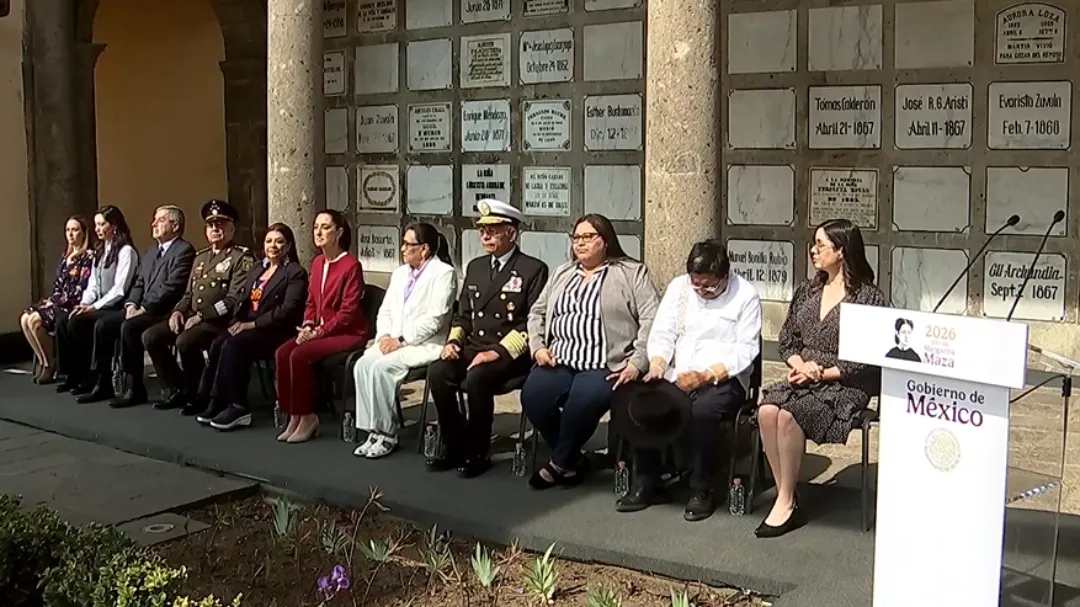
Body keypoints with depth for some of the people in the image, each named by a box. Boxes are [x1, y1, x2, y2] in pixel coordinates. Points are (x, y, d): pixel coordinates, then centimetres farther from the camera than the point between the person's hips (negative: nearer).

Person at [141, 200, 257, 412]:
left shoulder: (242, 258, -6)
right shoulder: (200, 257, 20)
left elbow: (235, 299, -16)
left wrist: (201, 316, -19)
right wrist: (178, 311, 2)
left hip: (220, 321, -8)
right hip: (191, 317, 8)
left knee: (185, 342, -33)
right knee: (151, 336, -6)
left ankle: (198, 395, -11)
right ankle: (176, 389, 5)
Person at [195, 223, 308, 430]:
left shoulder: (296, 273, -3)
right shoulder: (258, 271, 23)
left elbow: (288, 310, -14)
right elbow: (243, 300, 19)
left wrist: (254, 324, -17)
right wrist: (238, 321, -2)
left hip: (276, 331, -7)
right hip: (249, 327, 7)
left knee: (232, 346, -29)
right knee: (218, 344, -22)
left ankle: (237, 407, -22)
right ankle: (215, 403, -19)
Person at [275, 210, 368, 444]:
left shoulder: (351, 265, -13)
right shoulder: (317, 263, 11)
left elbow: (348, 311, -16)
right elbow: (311, 302, 16)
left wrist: (319, 331, -18)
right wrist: (307, 326, -3)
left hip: (348, 333, -7)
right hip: (320, 331, 7)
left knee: (299, 355, -26)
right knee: (282, 353, -16)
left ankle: (307, 417, -11)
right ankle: (293, 415, -9)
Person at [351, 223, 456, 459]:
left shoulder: (443, 273, -6)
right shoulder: (399, 273, 19)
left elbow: (434, 318, -15)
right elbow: (385, 311, 18)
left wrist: (401, 340, -17)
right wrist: (384, 336, -2)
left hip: (425, 345, -7)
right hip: (394, 341, 7)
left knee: (381, 367, -27)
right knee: (362, 365, -19)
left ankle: (387, 435, -13)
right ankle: (374, 431, -14)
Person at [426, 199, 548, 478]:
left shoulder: (533, 269, -4)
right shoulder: (475, 267, 17)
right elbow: (463, 314, 21)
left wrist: (499, 351, -22)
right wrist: (454, 340, 0)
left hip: (512, 353, -6)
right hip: (474, 347, 6)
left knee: (476, 377, -33)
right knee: (437, 371, -21)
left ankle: (478, 453, -14)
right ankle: (455, 447, -6)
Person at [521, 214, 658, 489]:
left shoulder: (633, 272, 6)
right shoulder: (562, 273, 22)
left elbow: (650, 320, -3)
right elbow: (537, 313, 22)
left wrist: (638, 362, -15)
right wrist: (538, 347, 4)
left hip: (605, 365, -4)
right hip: (559, 361, 5)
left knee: (583, 402, -34)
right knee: (532, 397, -24)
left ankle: (559, 463, -7)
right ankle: (573, 460, -1)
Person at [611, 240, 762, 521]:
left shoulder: (746, 295, -4)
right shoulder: (678, 287, 9)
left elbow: (745, 349, -9)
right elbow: (662, 333, 6)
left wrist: (706, 376, -22)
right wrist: (657, 365, -15)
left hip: (724, 379, -4)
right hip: (676, 376, 4)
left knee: (703, 408, -37)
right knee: (632, 400, -22)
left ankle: (702, 490, -15)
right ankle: (647, 484, -7)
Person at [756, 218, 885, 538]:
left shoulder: (868, 297, -4)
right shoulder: (806, 292, 16)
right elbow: (786, 340, 17)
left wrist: (823, 373, -13)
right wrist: (800, 365, -3)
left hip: (845, 385, -5)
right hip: (805, 379, 6)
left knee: (789, 414, -32)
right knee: (767, 410, -27)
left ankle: (787, 503, -18)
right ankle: (785, 498, -19)